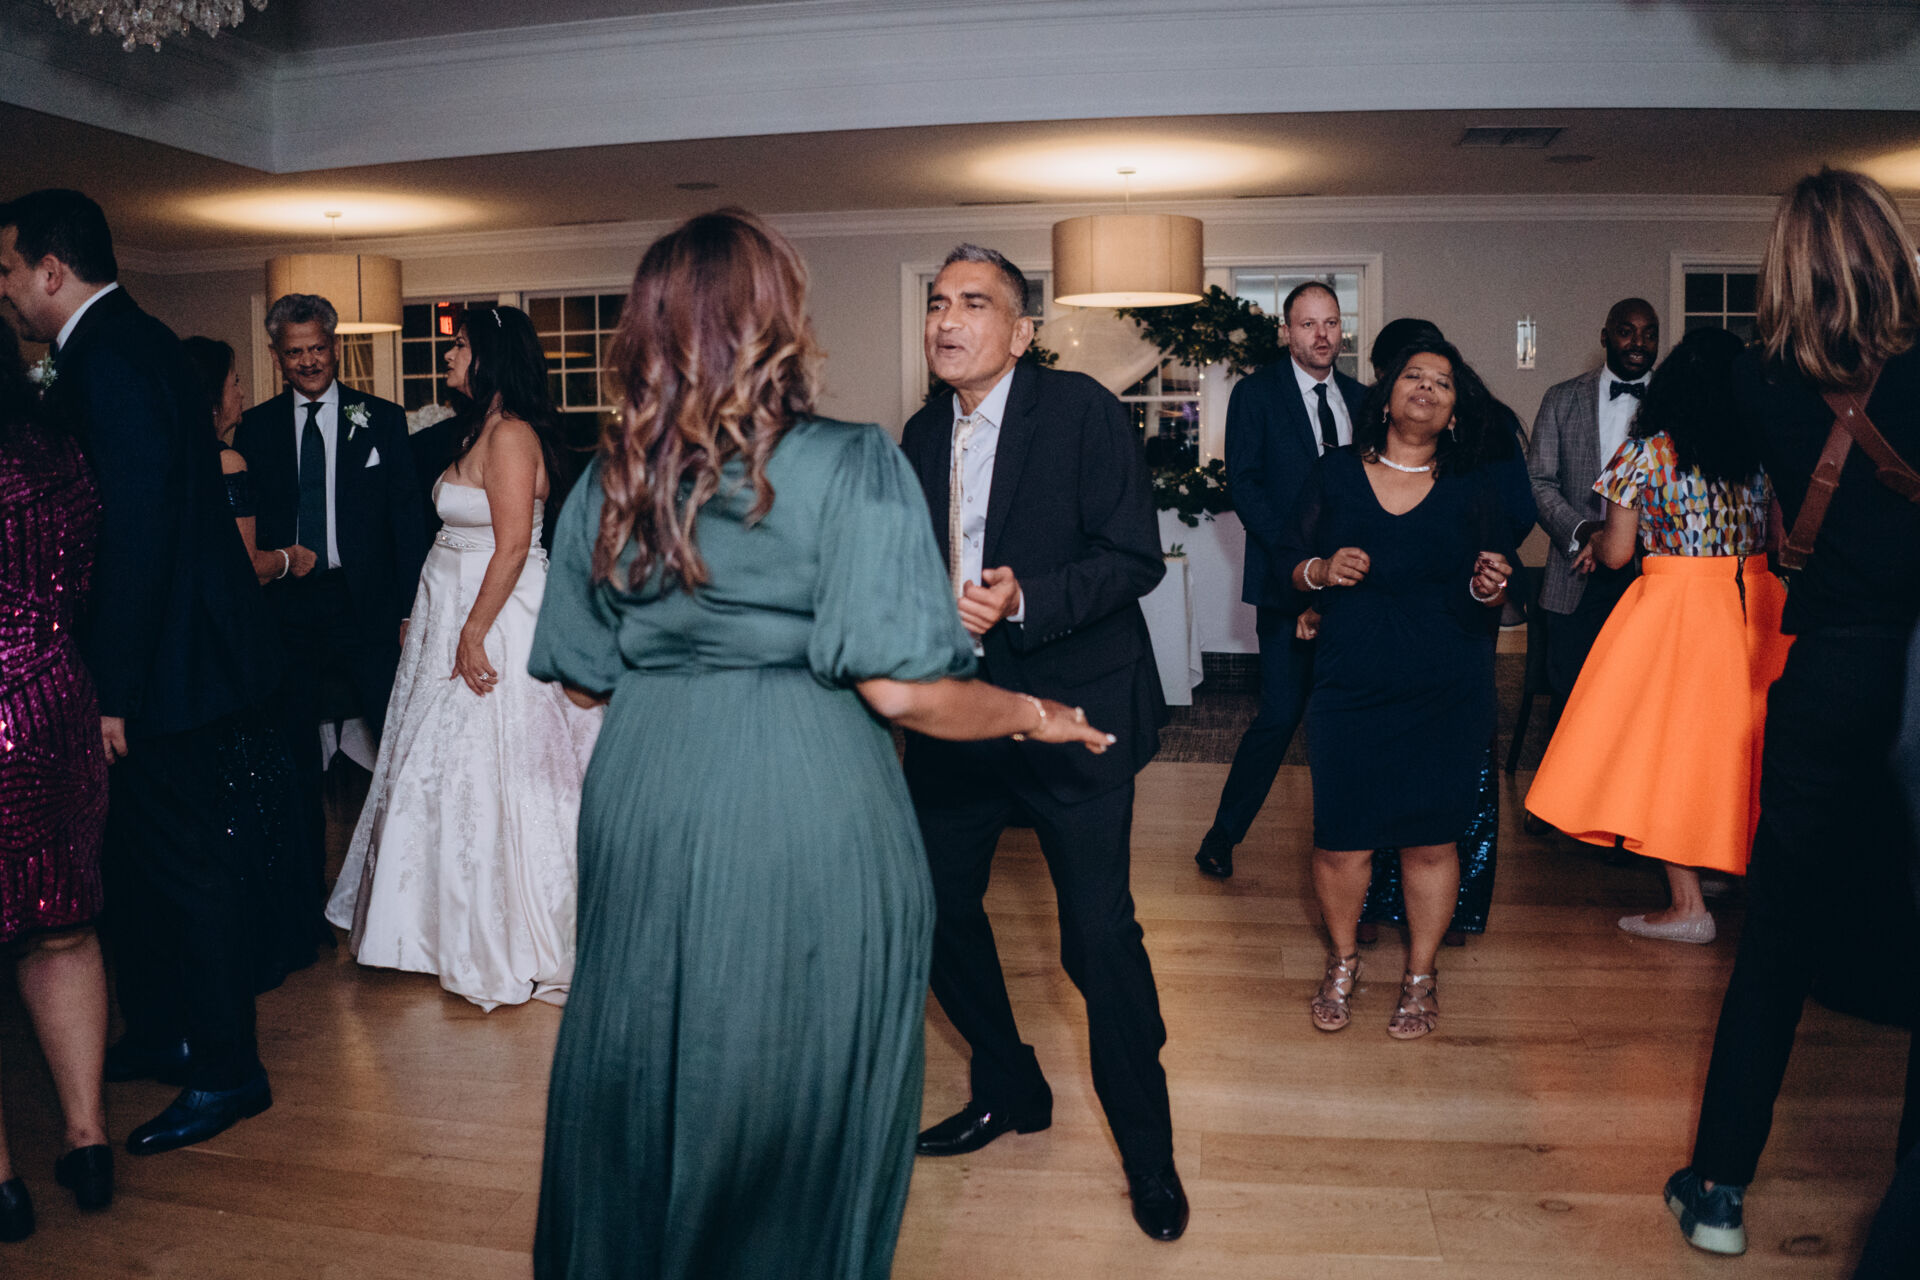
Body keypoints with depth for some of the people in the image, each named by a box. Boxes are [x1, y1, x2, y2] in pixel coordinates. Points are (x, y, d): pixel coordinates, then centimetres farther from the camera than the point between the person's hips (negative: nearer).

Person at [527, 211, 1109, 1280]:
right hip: (808, 810, -5)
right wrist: (1035, 715, -2)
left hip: (645, 807, 5)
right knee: (802, 1099, 14)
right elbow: (898, 689, -18)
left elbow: (584, 678, 8)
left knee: (640, 1083, 22)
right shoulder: (853, 465, -12)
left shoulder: (610, 480, 3)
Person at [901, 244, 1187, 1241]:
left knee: (1101, 941, -2)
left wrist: (1025, 601, -28)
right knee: (936, 908, 12)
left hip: (1071, 710, -6)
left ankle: (1148, 1149, 21)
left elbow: (1135, 556, -15)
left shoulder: (1082, 411, -9)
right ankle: (1010, 1090, 38)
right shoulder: (922, 434, 9)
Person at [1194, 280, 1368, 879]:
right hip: (1289, 581, -4)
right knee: (1281, 715, -7)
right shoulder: (1256, 394, 0)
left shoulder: (1361, 398, 14)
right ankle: (1223, 835, 9)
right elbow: (1244, 485, -7)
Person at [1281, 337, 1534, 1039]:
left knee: (1431, 842, 5)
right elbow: (1291, 562, 8)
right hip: (1349, 687, 0)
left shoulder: (1476, 488, 4)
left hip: (1446, 697, 0)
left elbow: (1484, 606, 3)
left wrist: (1488, 587, -19)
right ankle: (1342, 962, 28)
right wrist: (1322, 570, -12)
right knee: (1341, 842, 1)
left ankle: (1420, 976, 27)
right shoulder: (1336, 474, 5)